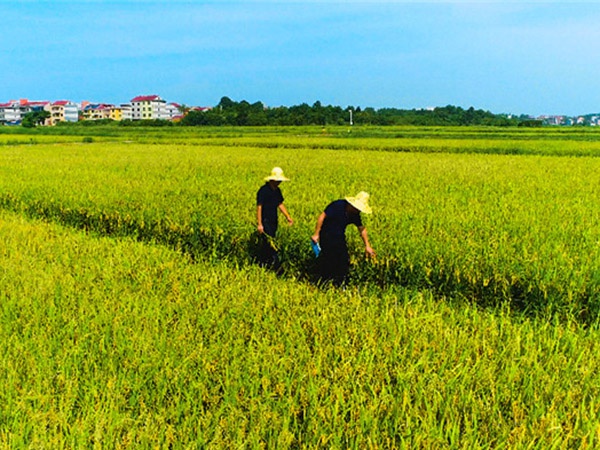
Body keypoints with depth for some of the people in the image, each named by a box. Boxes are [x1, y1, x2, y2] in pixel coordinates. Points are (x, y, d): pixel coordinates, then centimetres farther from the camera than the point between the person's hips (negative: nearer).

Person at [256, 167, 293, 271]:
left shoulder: (277, 190, 10)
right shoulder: (263, 190, -15)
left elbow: (280, 204, 19)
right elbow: (259, 207, -16)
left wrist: (288, 217, 13)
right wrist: (259, 224, -19)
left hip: (273, 221, 8)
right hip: (265, 221, -8)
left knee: (266, 244, 14)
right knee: (269, 243, -10)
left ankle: (263, 264, 23)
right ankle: (277, 266, -9)